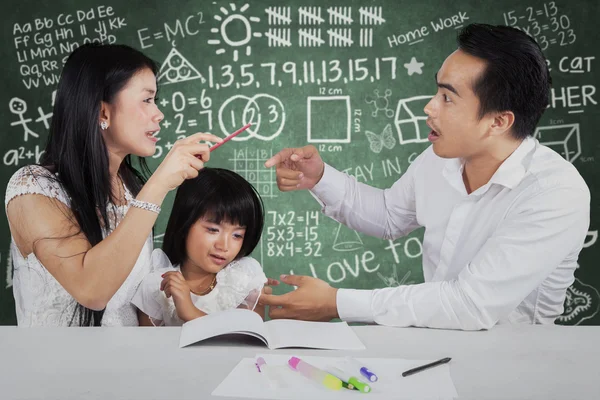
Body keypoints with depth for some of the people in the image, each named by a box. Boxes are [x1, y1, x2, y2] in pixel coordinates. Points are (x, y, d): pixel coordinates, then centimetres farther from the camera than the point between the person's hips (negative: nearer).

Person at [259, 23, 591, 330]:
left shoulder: (557, 194, -25)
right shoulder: (436, 160, -5)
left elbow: (471, 305, -30)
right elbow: (390, 216, 14)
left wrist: (338, 303, -26)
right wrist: (320, 179, -3)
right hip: (432, 329, 6)